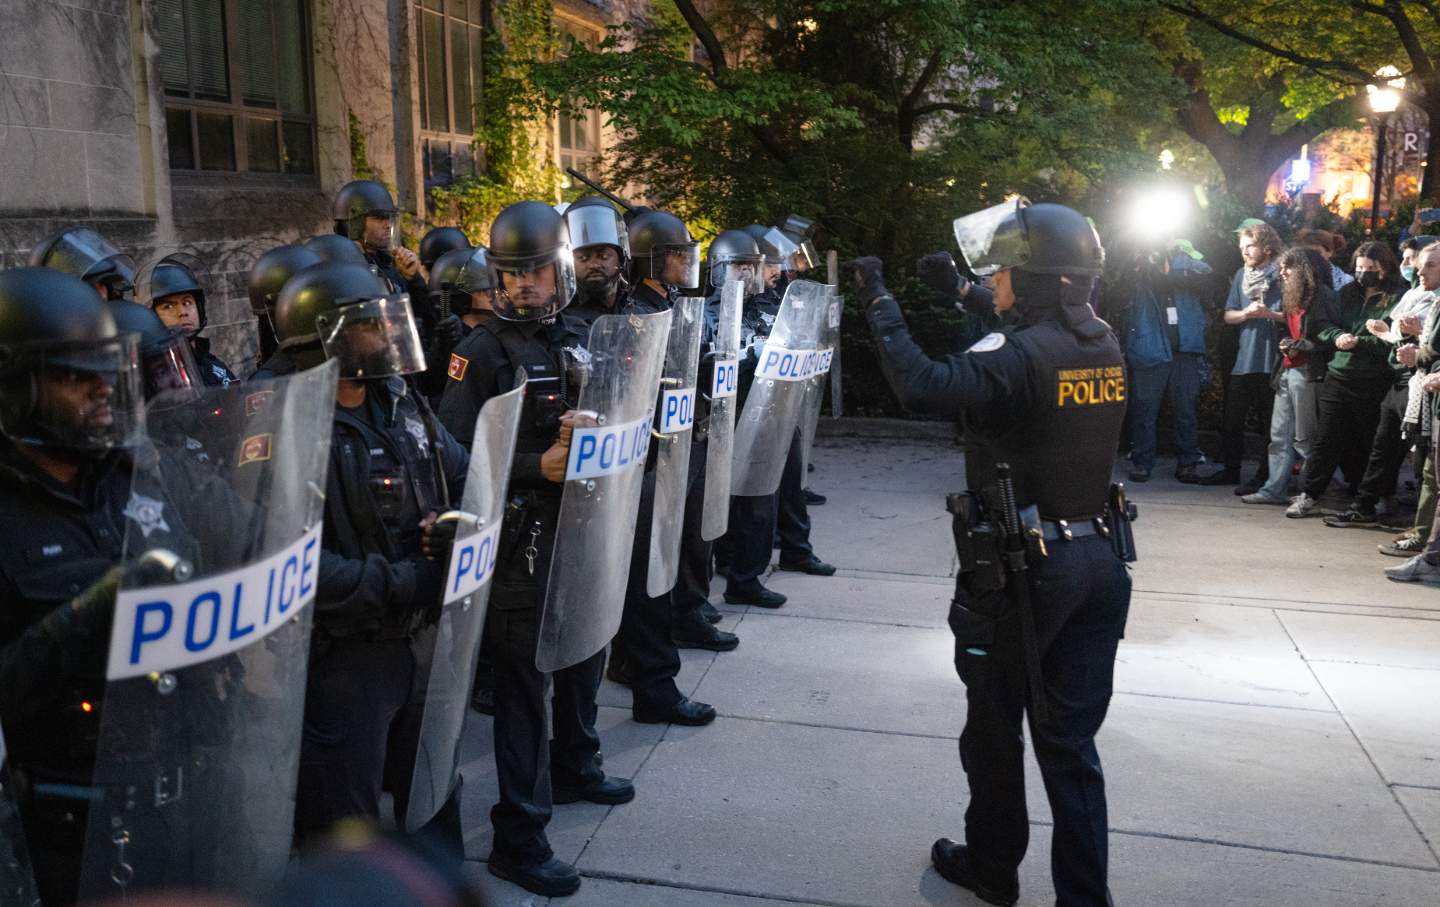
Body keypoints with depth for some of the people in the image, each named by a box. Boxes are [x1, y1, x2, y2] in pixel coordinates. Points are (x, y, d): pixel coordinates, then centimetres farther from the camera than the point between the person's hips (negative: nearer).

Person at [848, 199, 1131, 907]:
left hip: (1022, 568, -7)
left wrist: (878, 302, -24)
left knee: (994, 731, 14)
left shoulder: (1022, 356, -19)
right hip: (1097, 560, 7)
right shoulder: (1105, 349, 5)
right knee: (1071, 741, 14)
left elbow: (921, 386, -35)